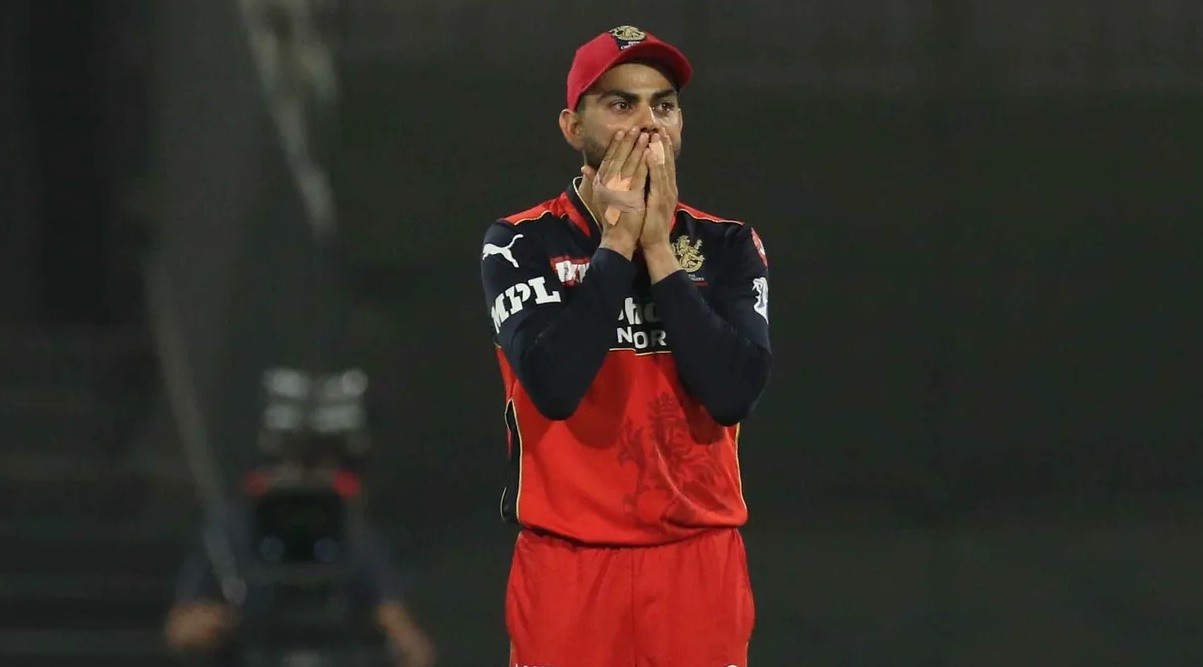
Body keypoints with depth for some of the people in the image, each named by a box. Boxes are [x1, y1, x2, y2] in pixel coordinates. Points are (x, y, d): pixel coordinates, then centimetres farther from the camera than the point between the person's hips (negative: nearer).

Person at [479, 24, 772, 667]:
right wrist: (618, 241, -12)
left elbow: (734, 392, -11)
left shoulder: (728, 247, 6)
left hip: (699, 564, 2)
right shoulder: (522, 245, 0)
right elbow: (554, 385, -17)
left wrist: (659, 247, -10)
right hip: (566, 565, -2)